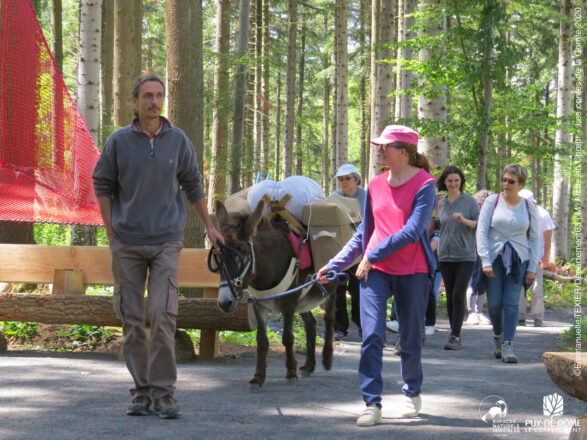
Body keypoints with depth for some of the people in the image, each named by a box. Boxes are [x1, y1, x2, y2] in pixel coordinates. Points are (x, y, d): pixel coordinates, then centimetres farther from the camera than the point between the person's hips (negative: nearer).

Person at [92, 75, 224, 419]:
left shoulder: (178, 141, 4)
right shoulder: (119, 141, 1)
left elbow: (194, 185, 13)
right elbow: (103, 185, 8)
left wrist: (209, 226, 15)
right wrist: (112, 231, 3)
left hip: (166, 241, -1)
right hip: (127, 244, 1)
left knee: (164, 316, -11)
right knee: (132, 319, 4)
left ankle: (163, 391, -6)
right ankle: (141, 390, 12)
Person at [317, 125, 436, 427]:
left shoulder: (424, 185, -7)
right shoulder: (376, 186, 10)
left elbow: (412, 232, -16)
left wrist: (373, 255, -16)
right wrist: (334, 265, 15)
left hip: (412, 271, -4)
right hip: (374, 270, 4)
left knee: (410, 340, 8)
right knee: (371, 337, -9)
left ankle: (412, 393, 31)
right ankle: (372, 404, -7)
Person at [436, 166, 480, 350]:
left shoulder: (469, 201, 0)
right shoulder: (441, 204, 13)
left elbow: (480, 224, -4)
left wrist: (464, 220, -21)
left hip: (465, 255, -4)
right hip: (445, 255, 4)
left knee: (458, 295, -12)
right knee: (450, 296, 6)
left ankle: (455, 336, -12)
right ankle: (454, 334, 14)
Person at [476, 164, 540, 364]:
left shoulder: (529, 207, 6)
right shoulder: (492, 201, 2)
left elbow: (535, 239, 10)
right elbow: (481, 231, -1)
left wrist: (532, 268, 2)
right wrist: (485, 261, -9)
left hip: (518, 260, 0)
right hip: (494, 257, 0)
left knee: (511, 303, -9)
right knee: (494, 303, -2)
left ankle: (507, 345, -8)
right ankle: (498, 336, 25)